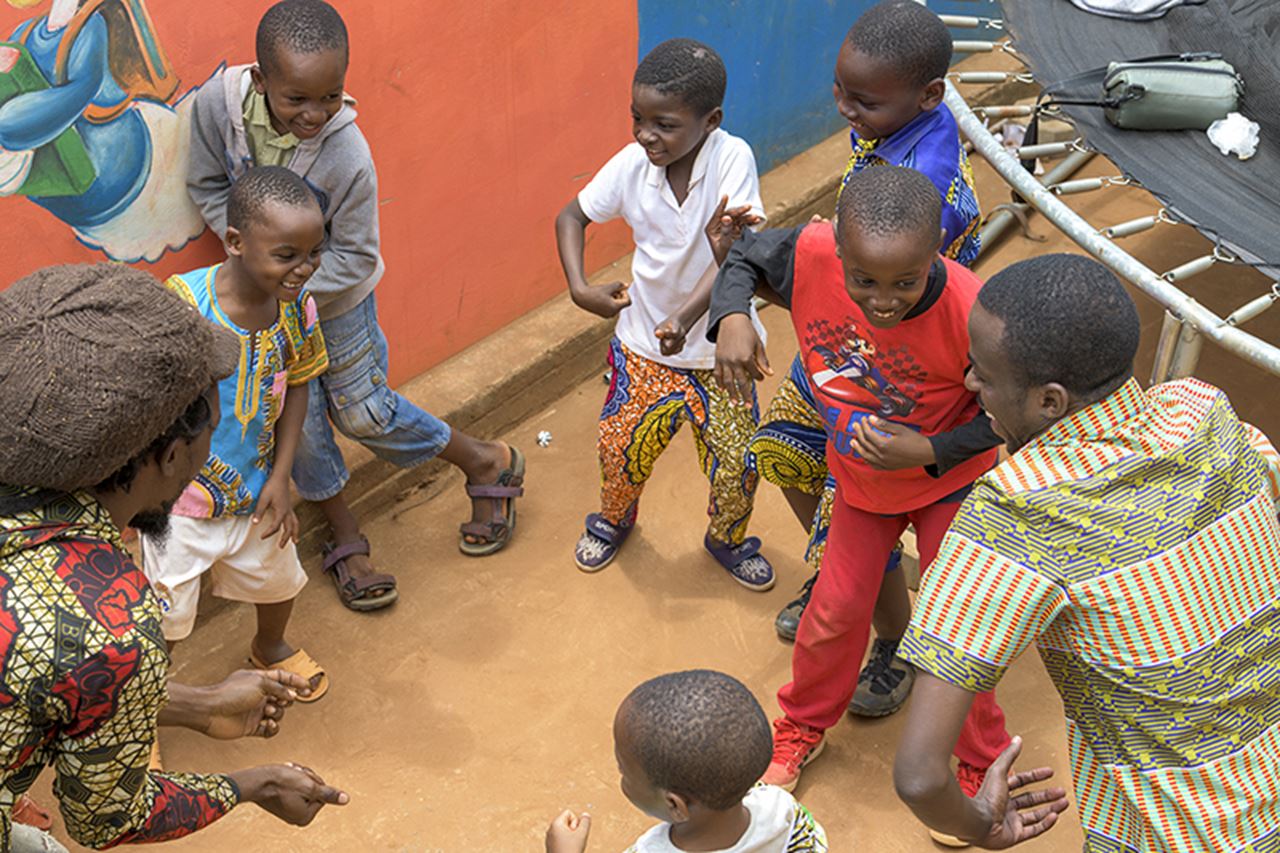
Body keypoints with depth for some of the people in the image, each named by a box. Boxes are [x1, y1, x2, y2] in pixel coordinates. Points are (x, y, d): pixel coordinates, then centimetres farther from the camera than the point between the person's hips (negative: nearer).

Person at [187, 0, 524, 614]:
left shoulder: (347, 157, -34)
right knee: (298, 416, 9)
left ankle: (485, 462, 32)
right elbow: (208, 187, -7)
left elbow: (353, 259, -22)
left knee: (362, 412, 9)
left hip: (335, 297, -3)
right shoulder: (217, 103, -25)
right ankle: (344, 538, 30)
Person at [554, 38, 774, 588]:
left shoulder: (732, 157, -23)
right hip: (643, 342, 2)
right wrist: (580, 288, -14)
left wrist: (686, 317, -43)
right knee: (620, 447, 9)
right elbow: (572, 217, 1)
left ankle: (727, 540, 37)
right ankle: (614, 521, 43)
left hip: (717, 345, -2)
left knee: (736, 464, 4)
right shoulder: (632, 165, -14)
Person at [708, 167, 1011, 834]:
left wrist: (926, 451, -33)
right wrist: (732, 317, -28)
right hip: (859, 475, 3)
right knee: (836, 610, 15)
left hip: (950, 477, -3)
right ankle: (802, 728, 43)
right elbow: (744, 257, -9)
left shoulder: (970, 311, -38)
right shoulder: (810, 255, -31)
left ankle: (980, 767, 35)